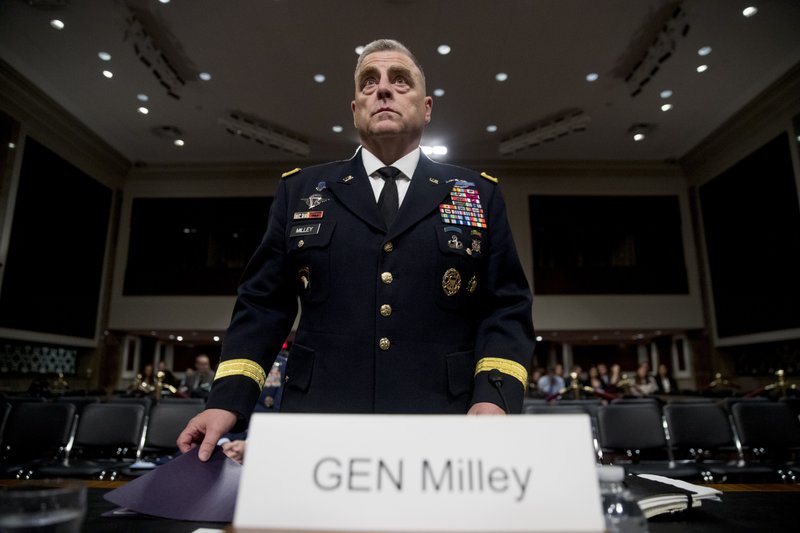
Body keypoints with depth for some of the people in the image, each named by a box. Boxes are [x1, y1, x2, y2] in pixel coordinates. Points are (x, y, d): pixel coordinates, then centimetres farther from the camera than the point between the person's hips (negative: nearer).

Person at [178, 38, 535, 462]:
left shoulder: (479, 196, 9)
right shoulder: (300, 191, 11)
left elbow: (507, 308, 4)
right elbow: (263, 304, 9)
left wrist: (495, 395, -11)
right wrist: (227, 400, -2)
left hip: (442, 430, 0)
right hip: (317, 424, 1)